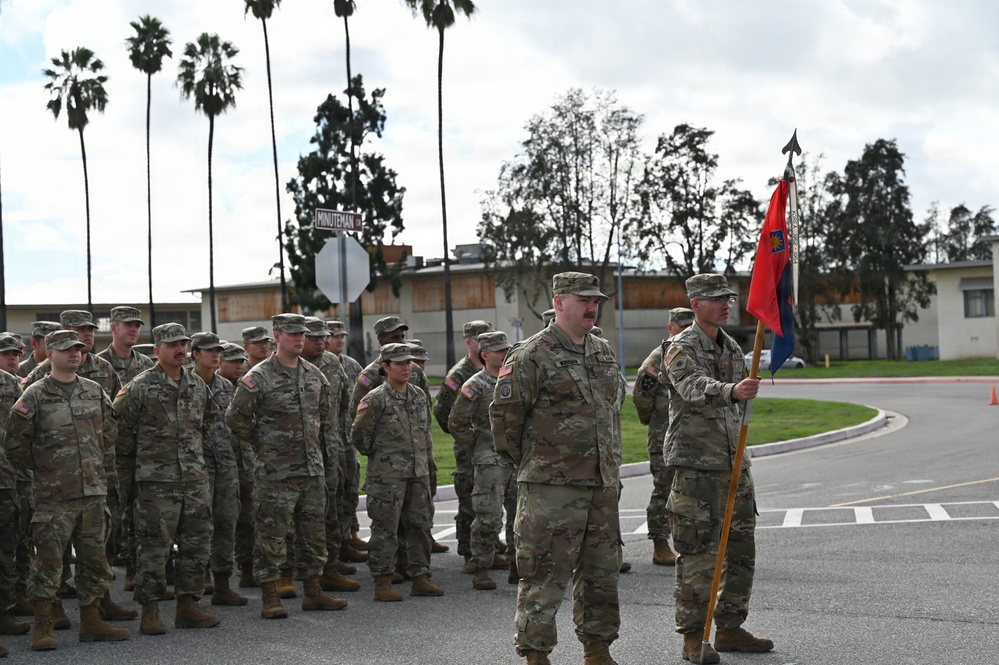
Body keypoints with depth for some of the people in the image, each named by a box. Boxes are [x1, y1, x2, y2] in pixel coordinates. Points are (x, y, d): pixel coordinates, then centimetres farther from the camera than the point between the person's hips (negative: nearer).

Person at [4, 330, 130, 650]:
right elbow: (14, 441, -3)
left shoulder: (94, 391, 10)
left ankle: (91, 622, 19)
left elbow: (109, 432, 21)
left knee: (93, 557, 9)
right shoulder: (35, 395, -6)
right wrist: (39, 467, 3)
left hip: (93, 491, 5)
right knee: (48, 558, -4)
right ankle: (43, 628, 3)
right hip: (53, 494, -5)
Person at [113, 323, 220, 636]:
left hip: (196, 477, 6)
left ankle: (188, 606, 16)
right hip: (157, 480, -6)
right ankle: (150, 612, 4)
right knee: (154, 545, -3)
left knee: (197, 542, 7)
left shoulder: (198, 385, 9)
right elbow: (121, 430, -4)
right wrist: (127, 469, 1)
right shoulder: (140, 387, -8)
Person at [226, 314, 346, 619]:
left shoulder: (315, 375, 10)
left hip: (313, 469, 6)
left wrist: (328, 446, 15)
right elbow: (235, 417, -8)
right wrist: (262, 443, -3)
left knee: (314, 533, 11)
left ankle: (313, 592, 21)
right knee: (271, 534, -3)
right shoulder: (259, 377, -10)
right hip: (275, 472, -6)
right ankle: (269, 599, 3)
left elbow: (325, 414, 23)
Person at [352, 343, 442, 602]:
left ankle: (420, 578, 18)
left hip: (418, 473, 6)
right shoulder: (376, 399, -9)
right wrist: (375, 455, 5)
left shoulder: (419, 396, 11)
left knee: (421, 526, 9)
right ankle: (382, 583, 3)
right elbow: (359, 434, -6)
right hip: (387, 476, -6)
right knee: (385, 529, -3)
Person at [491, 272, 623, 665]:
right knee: (545, 576, -4)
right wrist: (527, 462, 0)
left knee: (602, 572, 13)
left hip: (602, 485, 7)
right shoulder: (532, 356, -11)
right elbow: (503, 415, -9)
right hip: (551, 488, -7)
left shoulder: (604, 353, 13)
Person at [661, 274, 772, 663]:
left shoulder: (732, 349, 15)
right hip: (696, 466, -8)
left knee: (741, 550, 10)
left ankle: (730, 629, 21)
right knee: (698, 555, -6)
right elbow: (693, 387, -30)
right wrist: (732, 391, -49)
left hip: (733, 463, 8)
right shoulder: (681, 349, -9)